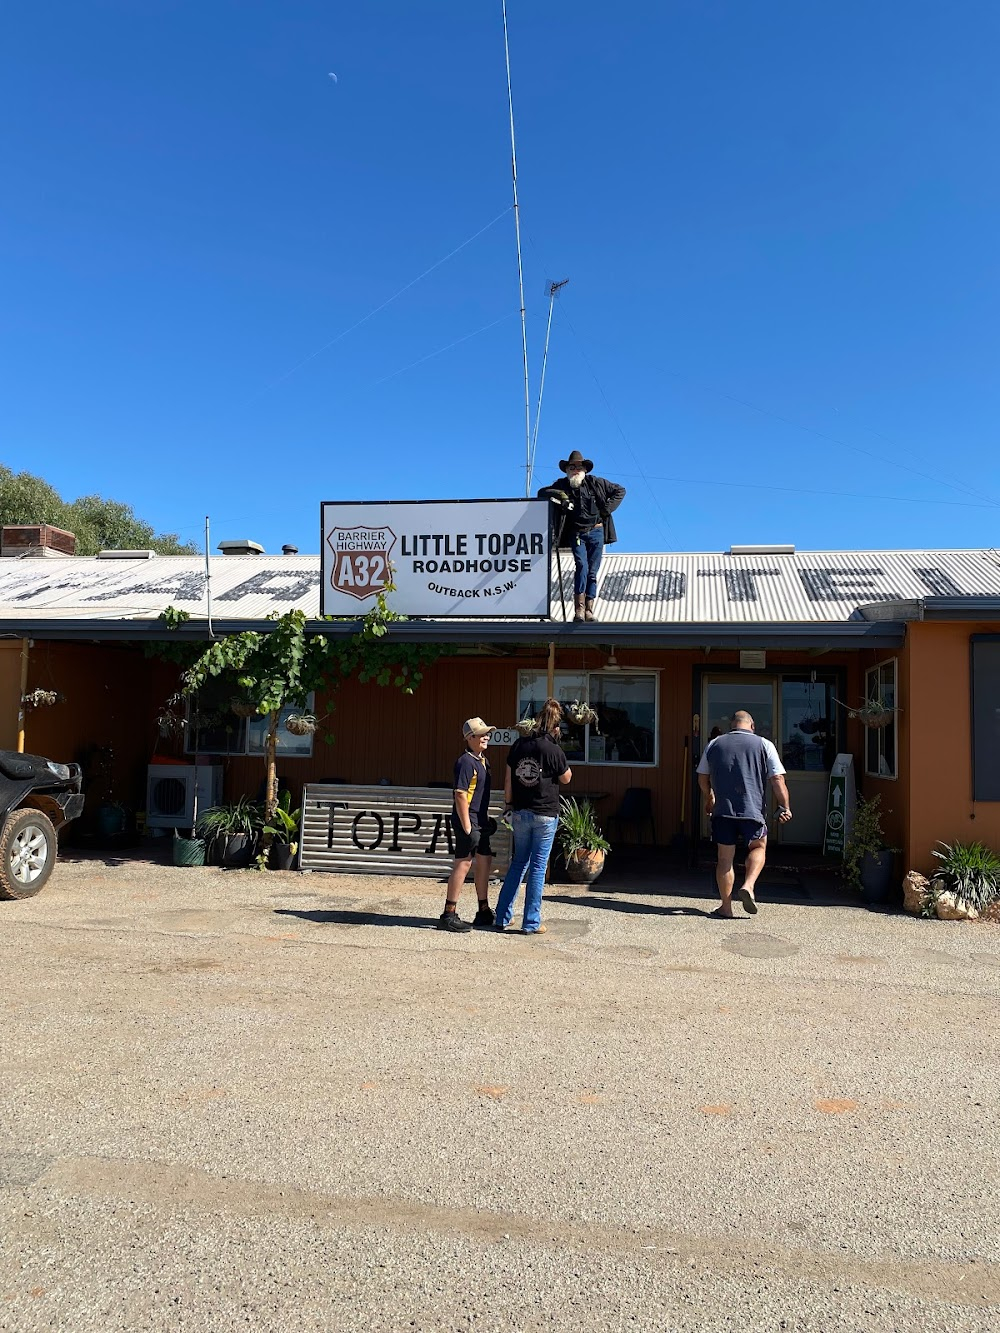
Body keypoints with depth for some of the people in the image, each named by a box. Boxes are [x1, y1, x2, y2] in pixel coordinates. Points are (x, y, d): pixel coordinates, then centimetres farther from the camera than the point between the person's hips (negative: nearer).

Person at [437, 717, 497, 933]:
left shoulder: (483, 760, 13)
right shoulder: (466, 762, -17)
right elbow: (460, 795, -21)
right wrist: (467, 827, -22)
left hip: (480, 821, 10)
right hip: (467, 820, -10)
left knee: (485, 860, 15)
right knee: (463, 864, -6)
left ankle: (484, 913, 27)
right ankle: (449, 915, 1)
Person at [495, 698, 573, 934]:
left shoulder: (519, 746, 0)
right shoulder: (554, 750, -12)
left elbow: (508, 780, 5)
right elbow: (566, 779, 4)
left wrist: (509, 804, 18)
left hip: (520, 814, 4)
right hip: (545, 815, -4)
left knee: (518, 863, 16)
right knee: (538, 866, 3)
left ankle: (503, 917, 17)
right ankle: (531, 922, 8)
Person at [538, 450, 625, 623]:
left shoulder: (596, 483, 6)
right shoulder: (562, 485, 8)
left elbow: (620, 491, 12)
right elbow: (542, 492, 8)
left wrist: (608, 508, -1)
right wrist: (556, 494, -12)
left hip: (596, 532, 1)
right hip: (576, 534, -1)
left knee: (592, 572, -1)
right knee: (582, 566, -19)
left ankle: (589, 610, 1)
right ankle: (579, 608, -20)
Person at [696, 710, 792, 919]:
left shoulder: (714, 744, 9)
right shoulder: (764, 745, 2)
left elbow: (702, 778, 16)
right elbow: (777, 779, -5)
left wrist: (709, 799, 32)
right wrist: (785, 807, 3)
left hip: (722, 810, 2)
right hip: (753, 810, -2)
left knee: (725, 858, 9)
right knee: (758, 847, 20)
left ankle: (726, 907, 11)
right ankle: (748, 886, -2)